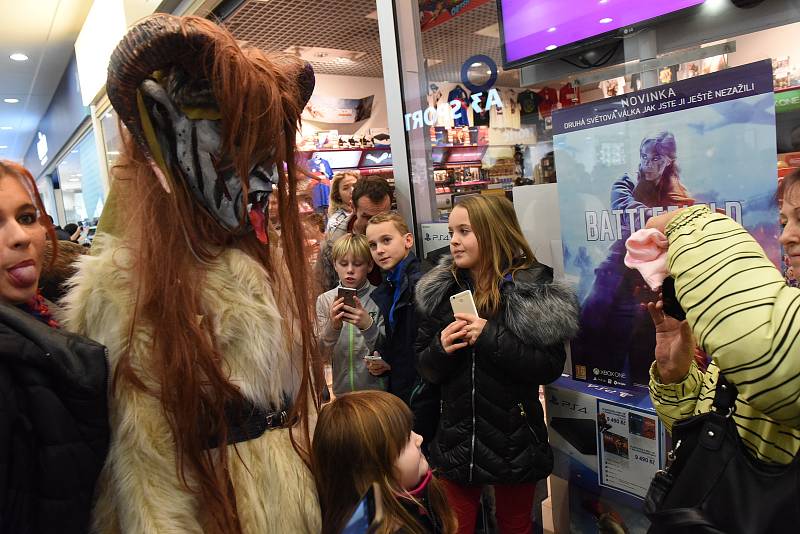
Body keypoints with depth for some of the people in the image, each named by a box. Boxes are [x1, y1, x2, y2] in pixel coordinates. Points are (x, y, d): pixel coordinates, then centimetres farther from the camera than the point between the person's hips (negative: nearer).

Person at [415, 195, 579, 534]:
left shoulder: (534, 289, -11)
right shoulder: (439, 290, -1)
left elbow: (551, 367, -16)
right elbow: (425, 369, 4)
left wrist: (490, 337, -24)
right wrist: (441, 347, -18)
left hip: (514, 441, -2)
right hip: (456, 441, 2)